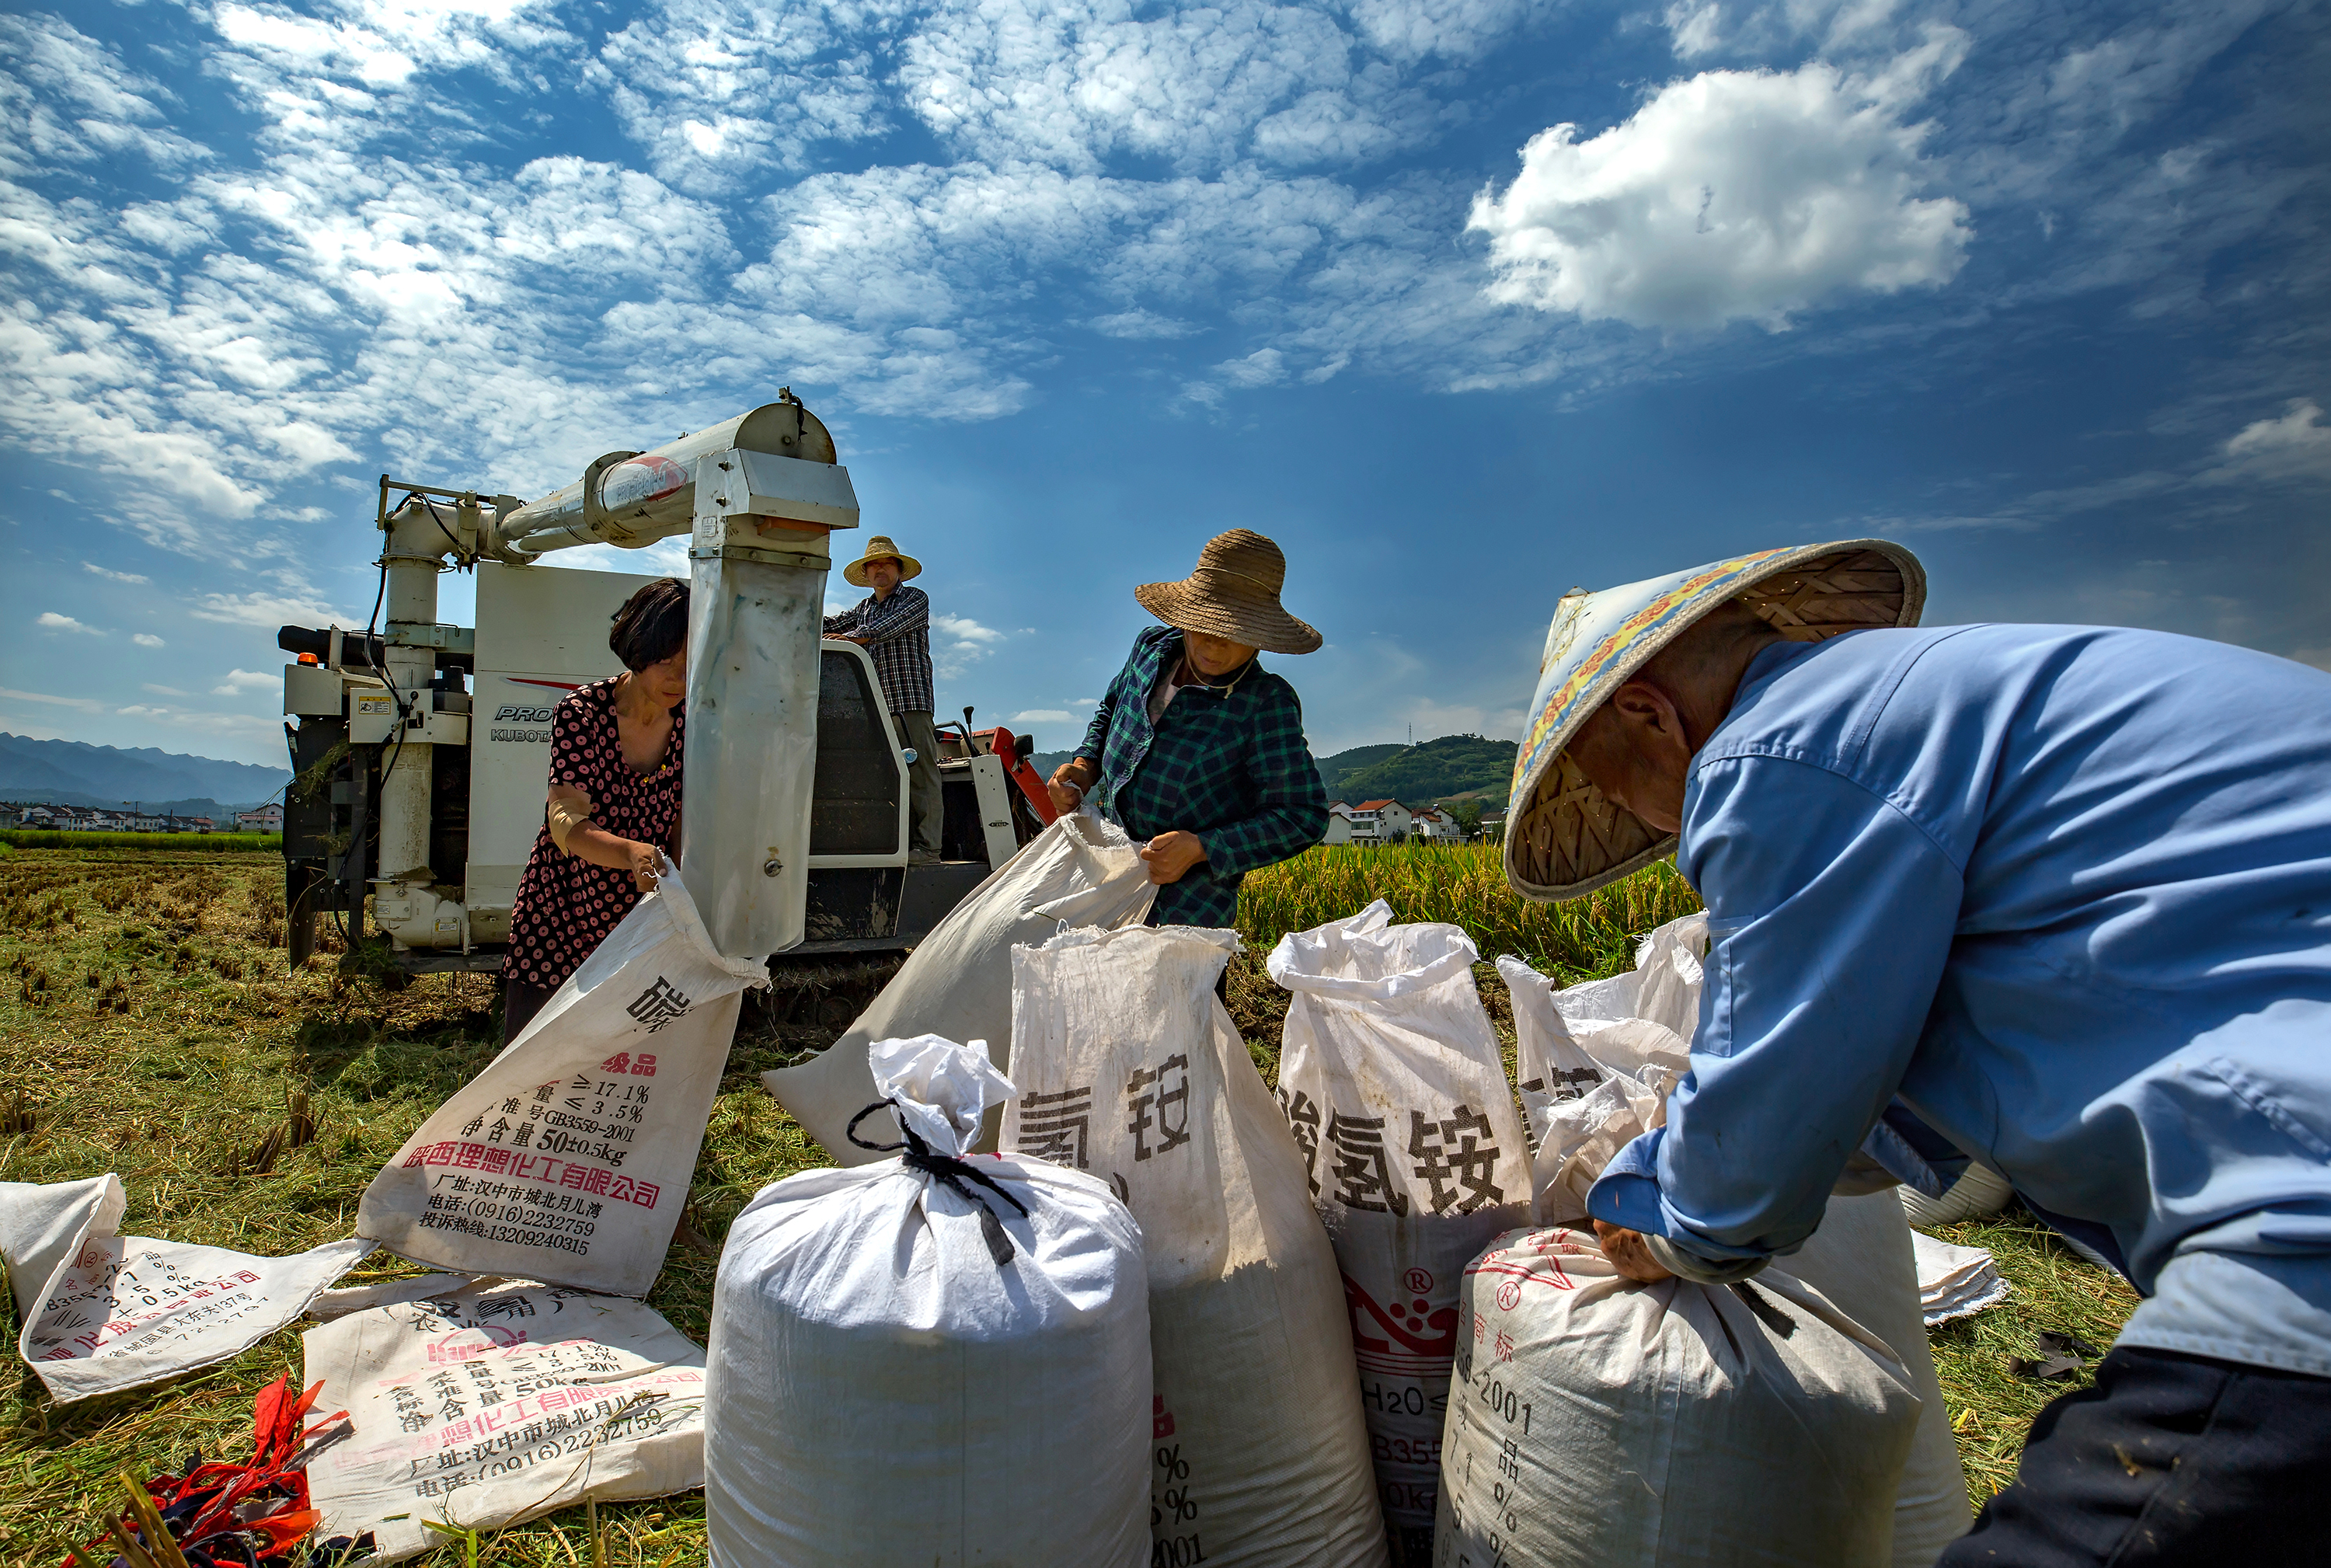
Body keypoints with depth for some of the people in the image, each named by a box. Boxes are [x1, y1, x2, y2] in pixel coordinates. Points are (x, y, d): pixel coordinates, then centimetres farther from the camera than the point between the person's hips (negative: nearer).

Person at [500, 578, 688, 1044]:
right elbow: (567, 822, -25)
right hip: (556, 922, -2)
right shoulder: (583, 711, -15)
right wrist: (632, 853, -46)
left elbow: (684, 830, -3)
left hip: (635, 926, 2)